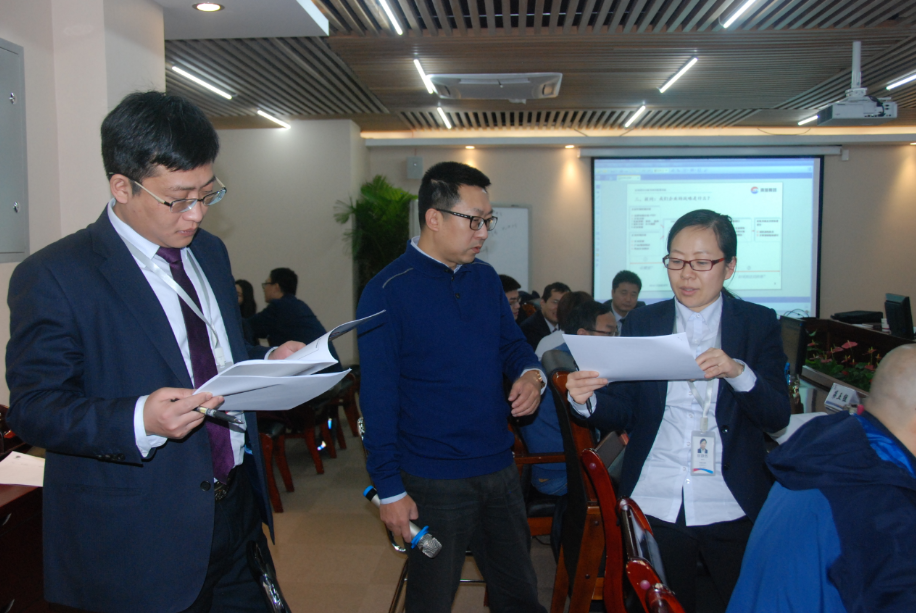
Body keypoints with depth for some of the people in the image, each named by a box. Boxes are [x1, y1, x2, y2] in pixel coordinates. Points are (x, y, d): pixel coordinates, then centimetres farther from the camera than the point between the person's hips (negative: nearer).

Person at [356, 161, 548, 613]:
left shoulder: (485, 278, 4)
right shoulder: (387, 292, -14)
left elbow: (511, 342, 16)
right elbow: (377, 400, -13)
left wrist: (531, 374, -8)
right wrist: (389, 490, -12)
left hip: (499, 471, 6)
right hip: (433, 483, -5)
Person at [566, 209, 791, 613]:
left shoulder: (759, 324, 1)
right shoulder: (641, 323, 3)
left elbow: (778, 417, -7)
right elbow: (624, 413, -1)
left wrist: (738, 372, -25)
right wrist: (589, 399, -22)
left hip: (732, 508, -1)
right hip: (654, 506, 1)